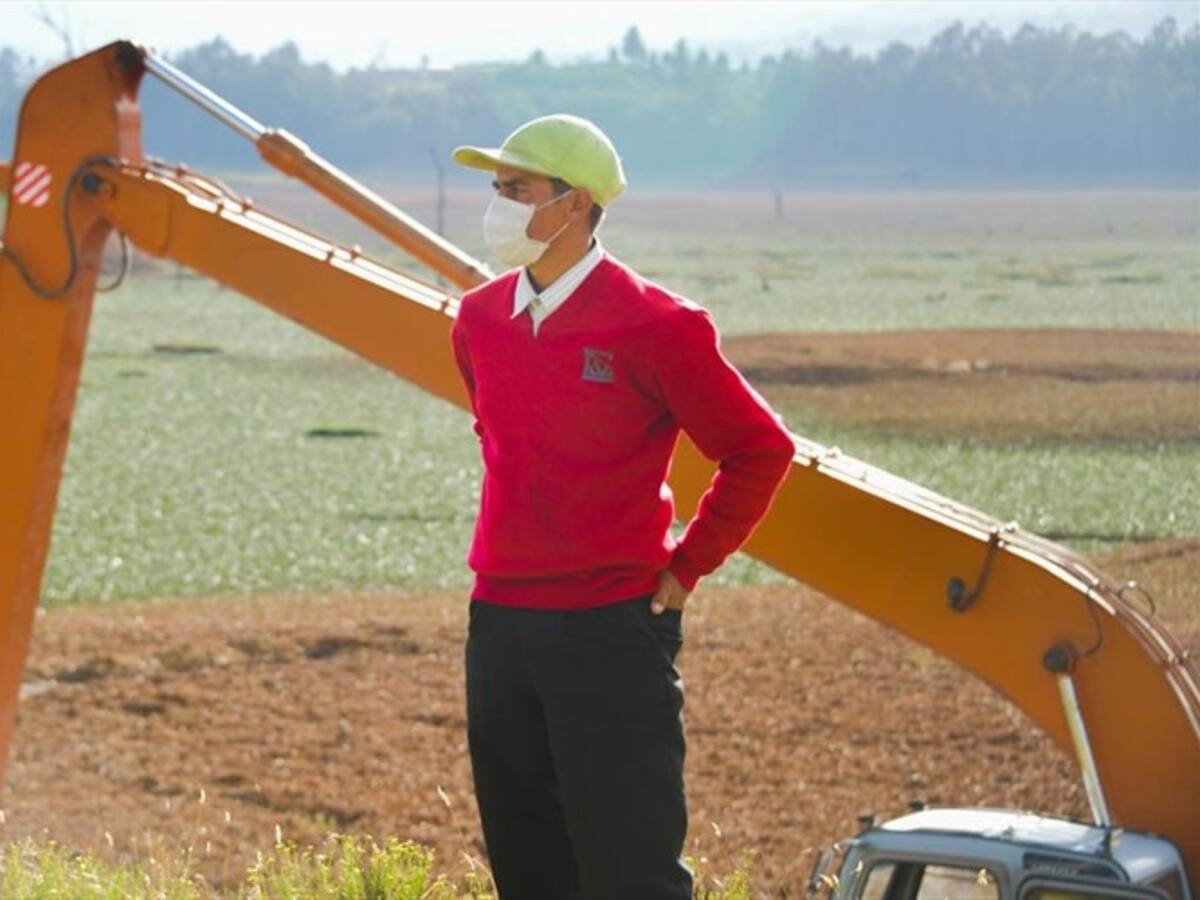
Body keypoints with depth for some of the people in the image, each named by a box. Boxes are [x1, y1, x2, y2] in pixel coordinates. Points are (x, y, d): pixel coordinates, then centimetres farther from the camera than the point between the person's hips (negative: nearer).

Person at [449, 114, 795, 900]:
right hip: (500, 623, 6)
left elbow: (761, 451, -6)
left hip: (612, 633, -6)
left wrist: (685, 570, -5)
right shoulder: (480, 319, 7)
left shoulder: (654, 327, -12)